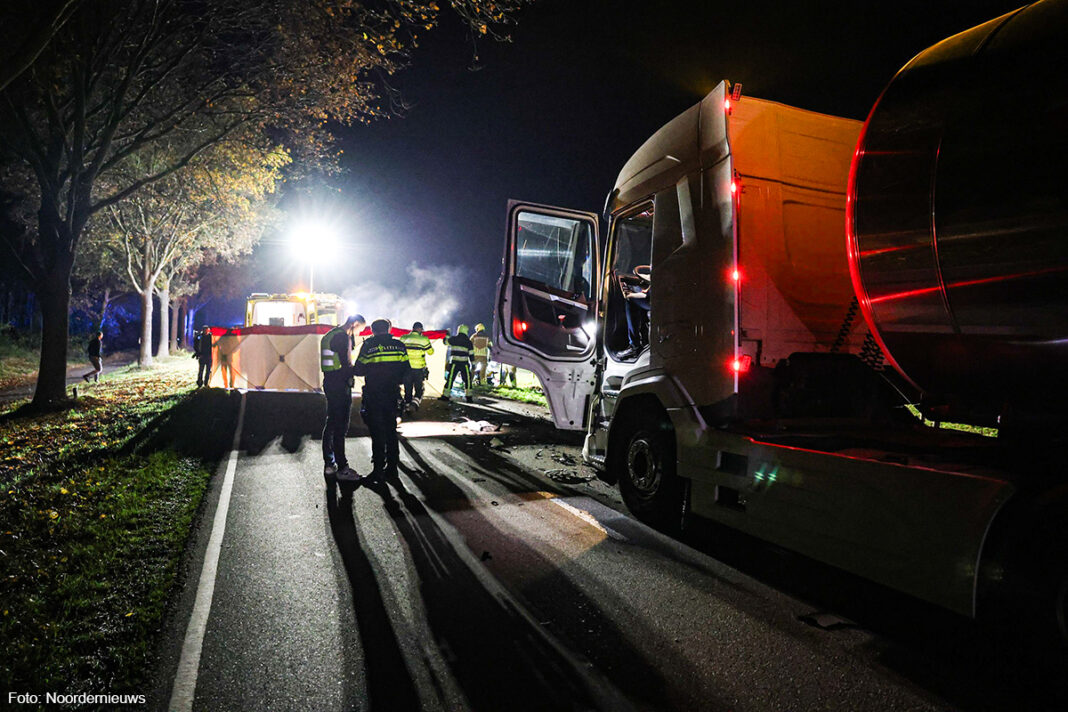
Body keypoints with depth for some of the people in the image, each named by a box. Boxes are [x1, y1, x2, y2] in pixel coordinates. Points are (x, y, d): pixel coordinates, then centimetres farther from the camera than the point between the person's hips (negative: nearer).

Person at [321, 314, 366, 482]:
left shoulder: (329, 334, 17)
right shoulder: (342, 336, -14)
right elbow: (346, 363, -18)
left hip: (329, 382, 10)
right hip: (340, 385, -10)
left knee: (331, 423, 15)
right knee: (340, 427, -6)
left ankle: (329, 464, 22)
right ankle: (342, 468, -2)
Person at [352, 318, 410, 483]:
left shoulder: (368, 345, -8)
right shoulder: (399, 346, 3)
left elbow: (359, 369, -7)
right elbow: (406, 369, 5)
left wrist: (351, 368, 15)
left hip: (374, 396, -4)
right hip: (392, 395, 4)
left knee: (377, 433, 0)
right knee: (391, 431, 13)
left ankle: (378, 470, 2)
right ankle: (392, 467, 18)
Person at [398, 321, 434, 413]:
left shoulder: (403, 338, -1)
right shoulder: (424, 339, -9)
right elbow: (431, 352, 3)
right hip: (419, 368, -3)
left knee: (408, 389, 15)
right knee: (419, 389, 8)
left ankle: (407, 406, 21)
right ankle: (414, 404, -12)